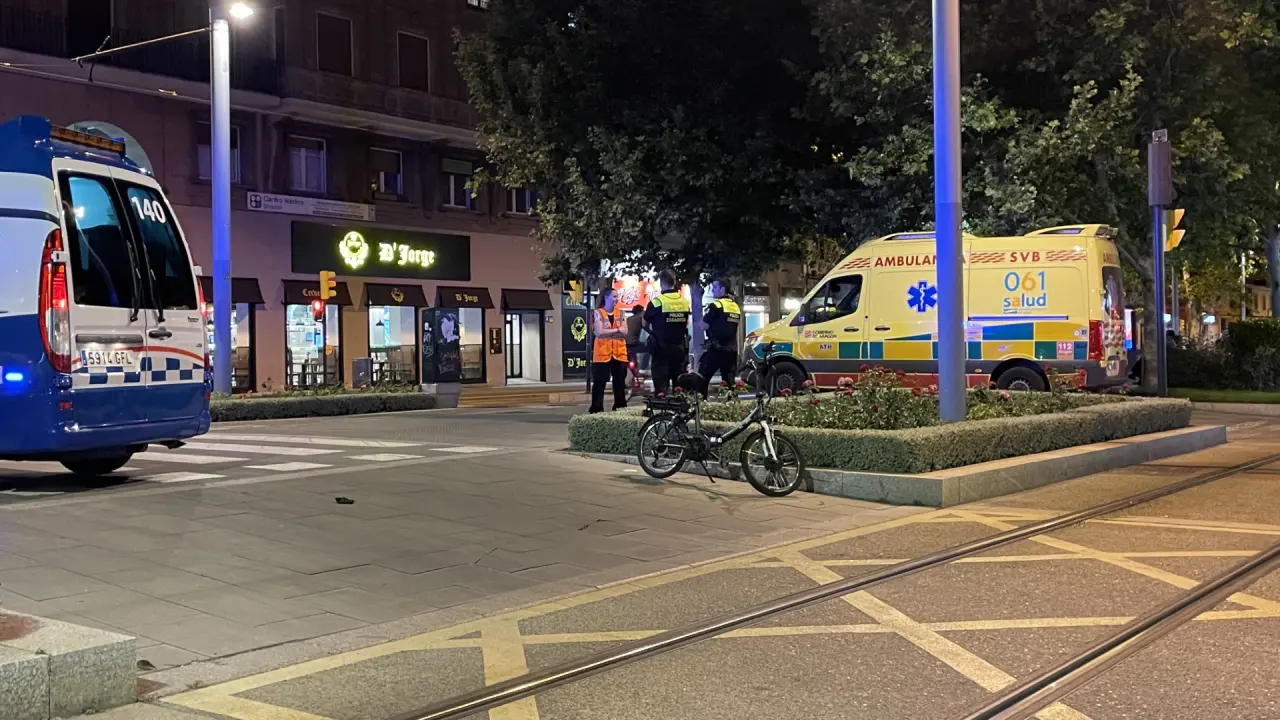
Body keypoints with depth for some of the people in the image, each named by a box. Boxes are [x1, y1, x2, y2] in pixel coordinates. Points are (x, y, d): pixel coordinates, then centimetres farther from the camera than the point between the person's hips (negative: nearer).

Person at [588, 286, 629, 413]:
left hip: (619, 353, 4)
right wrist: (617, 330, -10)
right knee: (599, 381, -3)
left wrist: (607, 331, -11)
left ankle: (620, 407, 13)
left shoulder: (620, 313, 9)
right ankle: (596, 408, -1)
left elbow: (624, 333, 2)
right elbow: (599, 332, -13)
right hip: (602, 353, -4)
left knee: (620, 381, 6)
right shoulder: (598, 313, -2)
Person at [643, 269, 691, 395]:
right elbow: (686, 324, 12)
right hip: (680, 347, 5)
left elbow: (645, 324, -1)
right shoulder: (685, 302, 3)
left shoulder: (656, 302, -12)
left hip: (661, 347, -4)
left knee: (661, 382, -2)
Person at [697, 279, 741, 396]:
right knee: (729, 381, 9)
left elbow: (704, 326, -12)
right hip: (731, 350, 7)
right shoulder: (736, 307, 14)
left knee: (702, 379, -4)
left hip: (716, 348, -7)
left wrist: (705, 315, 6)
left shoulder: (716, 305, -10)